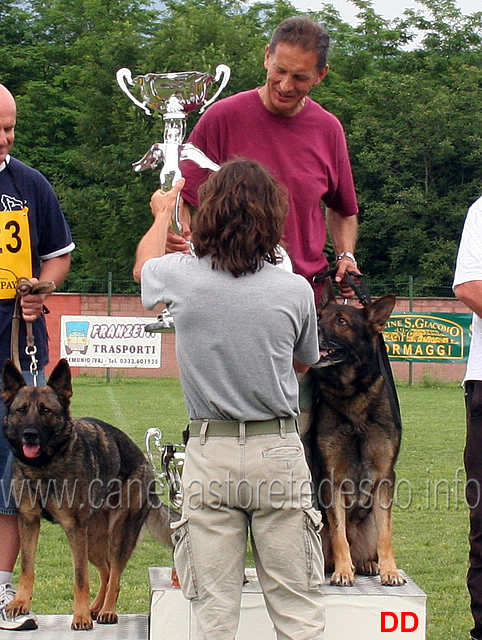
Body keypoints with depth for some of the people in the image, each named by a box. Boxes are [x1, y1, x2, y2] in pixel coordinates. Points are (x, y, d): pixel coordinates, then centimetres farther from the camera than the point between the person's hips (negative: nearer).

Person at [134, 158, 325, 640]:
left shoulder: (181, 277, -6)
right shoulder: (295, 290, -7)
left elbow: (142, 266, 20)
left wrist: (163, 212, 40)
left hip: (210, 452, 0)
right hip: (278, 453, 0)